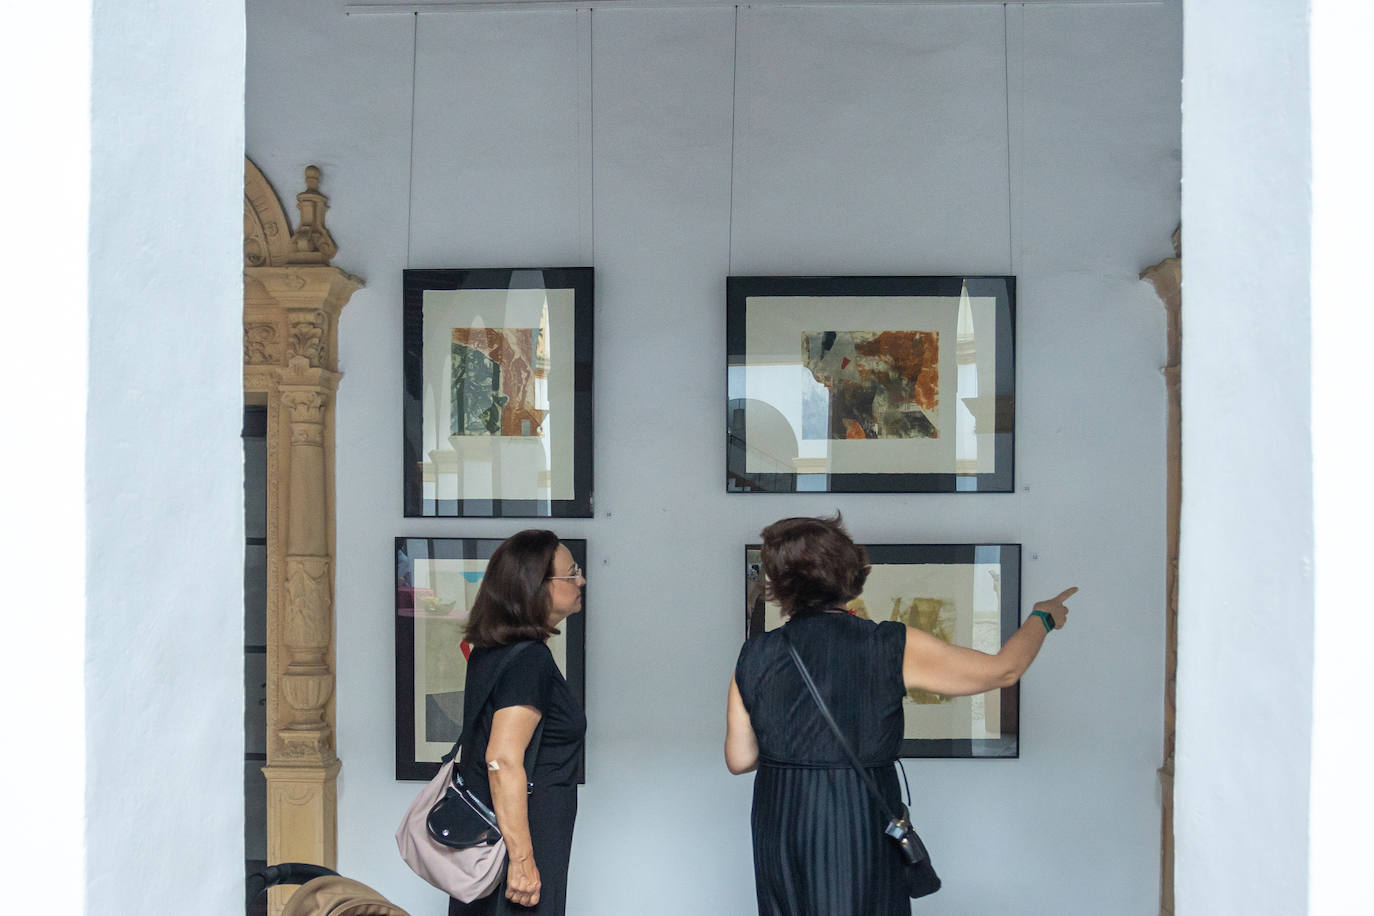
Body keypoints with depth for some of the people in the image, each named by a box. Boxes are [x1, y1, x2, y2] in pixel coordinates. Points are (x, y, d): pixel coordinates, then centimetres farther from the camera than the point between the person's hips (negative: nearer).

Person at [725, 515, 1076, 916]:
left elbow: (739, 759, 3)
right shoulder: (893, 648, -12)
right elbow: (1003, 669, -3)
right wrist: (1043, 618, 16)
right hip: (860, 831, -2)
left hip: (778, 829, 3)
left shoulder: (754, 657, -5)